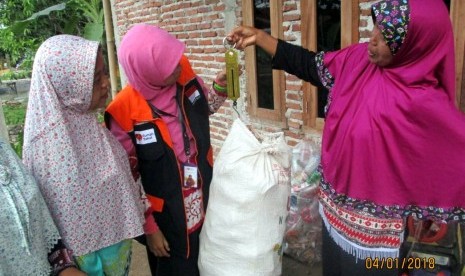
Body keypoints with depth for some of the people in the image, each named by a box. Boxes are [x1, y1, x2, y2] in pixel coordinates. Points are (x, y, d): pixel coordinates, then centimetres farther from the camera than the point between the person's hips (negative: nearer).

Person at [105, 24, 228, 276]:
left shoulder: (184, 76, -11)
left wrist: (220, 87, -9)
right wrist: (149, 226, -8)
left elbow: (205, 108, 11)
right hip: (167, 218, -4)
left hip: (207, 200, 5)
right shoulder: (124, 113, -23)